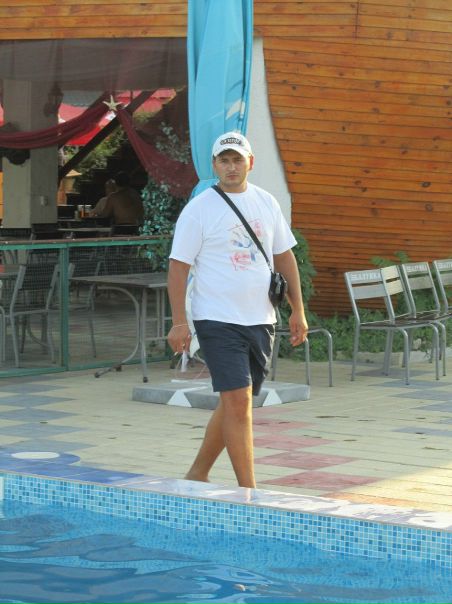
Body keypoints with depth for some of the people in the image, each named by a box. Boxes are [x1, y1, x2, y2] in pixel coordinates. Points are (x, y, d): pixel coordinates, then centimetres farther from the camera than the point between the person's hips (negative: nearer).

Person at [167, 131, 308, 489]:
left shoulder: (267, 203, 10)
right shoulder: (198, 210, -6)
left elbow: (285, 257, 16)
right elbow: (179, 266, -7)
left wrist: (298, 310, 12)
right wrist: (179, 322, -13)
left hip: (260, 321, 6)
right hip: (218, 321, -6)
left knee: (234, 404, 12)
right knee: (238, 401, -12)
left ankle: (198, 473, 28)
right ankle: (248, 491, -7)